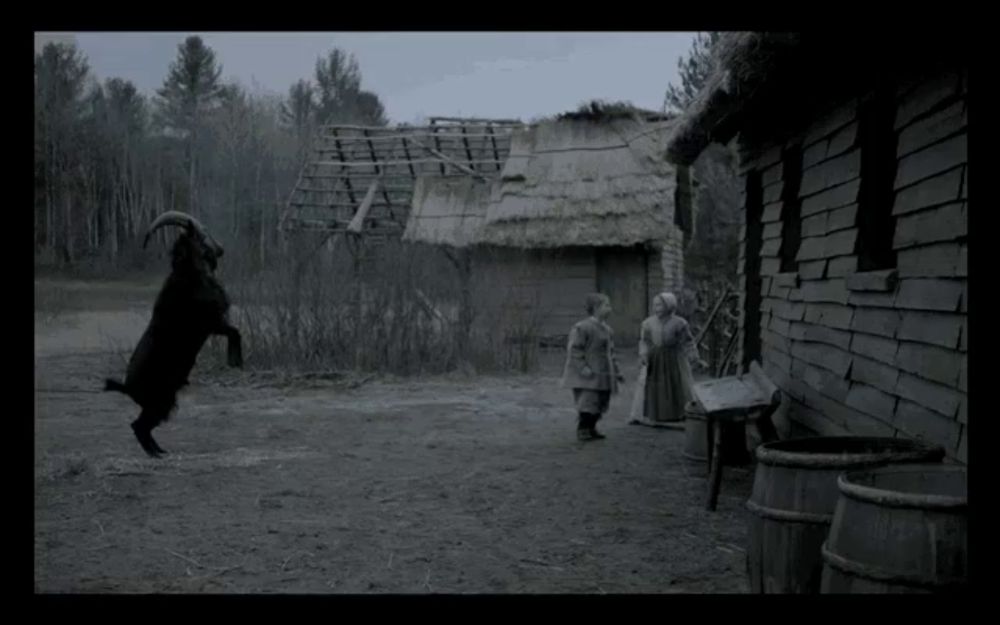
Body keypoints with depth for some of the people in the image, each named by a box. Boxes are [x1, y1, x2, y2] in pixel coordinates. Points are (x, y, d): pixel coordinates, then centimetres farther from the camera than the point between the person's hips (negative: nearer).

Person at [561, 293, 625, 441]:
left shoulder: (607, 329, 14)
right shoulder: (581, 327, -12)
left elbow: (610, 352, 20)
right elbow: (574, 350, -15)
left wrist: (617, 372, 14)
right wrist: (583, 368, -22)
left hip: (603, 375, 8)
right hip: (587, 376, -8)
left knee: (600, 402, 9)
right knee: (588, 402, -9)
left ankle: (591, 429, 22)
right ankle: (582, 430, 2)